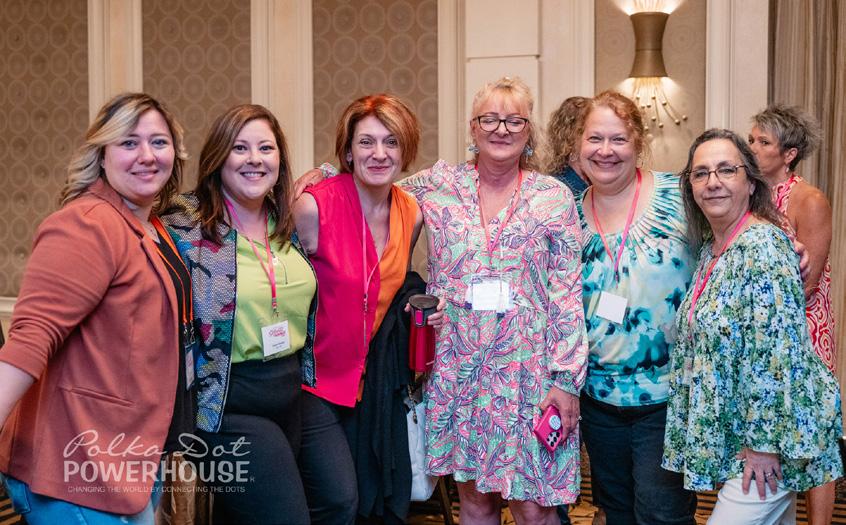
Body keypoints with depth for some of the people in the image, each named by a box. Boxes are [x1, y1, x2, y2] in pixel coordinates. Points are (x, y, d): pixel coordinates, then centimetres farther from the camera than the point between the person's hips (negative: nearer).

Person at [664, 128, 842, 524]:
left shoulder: (761, 246, -20)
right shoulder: (710, 246, 8)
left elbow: (777, 350, -24)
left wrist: (765, 442, -21)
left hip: (768, 433, -8)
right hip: (734, 432, 9)